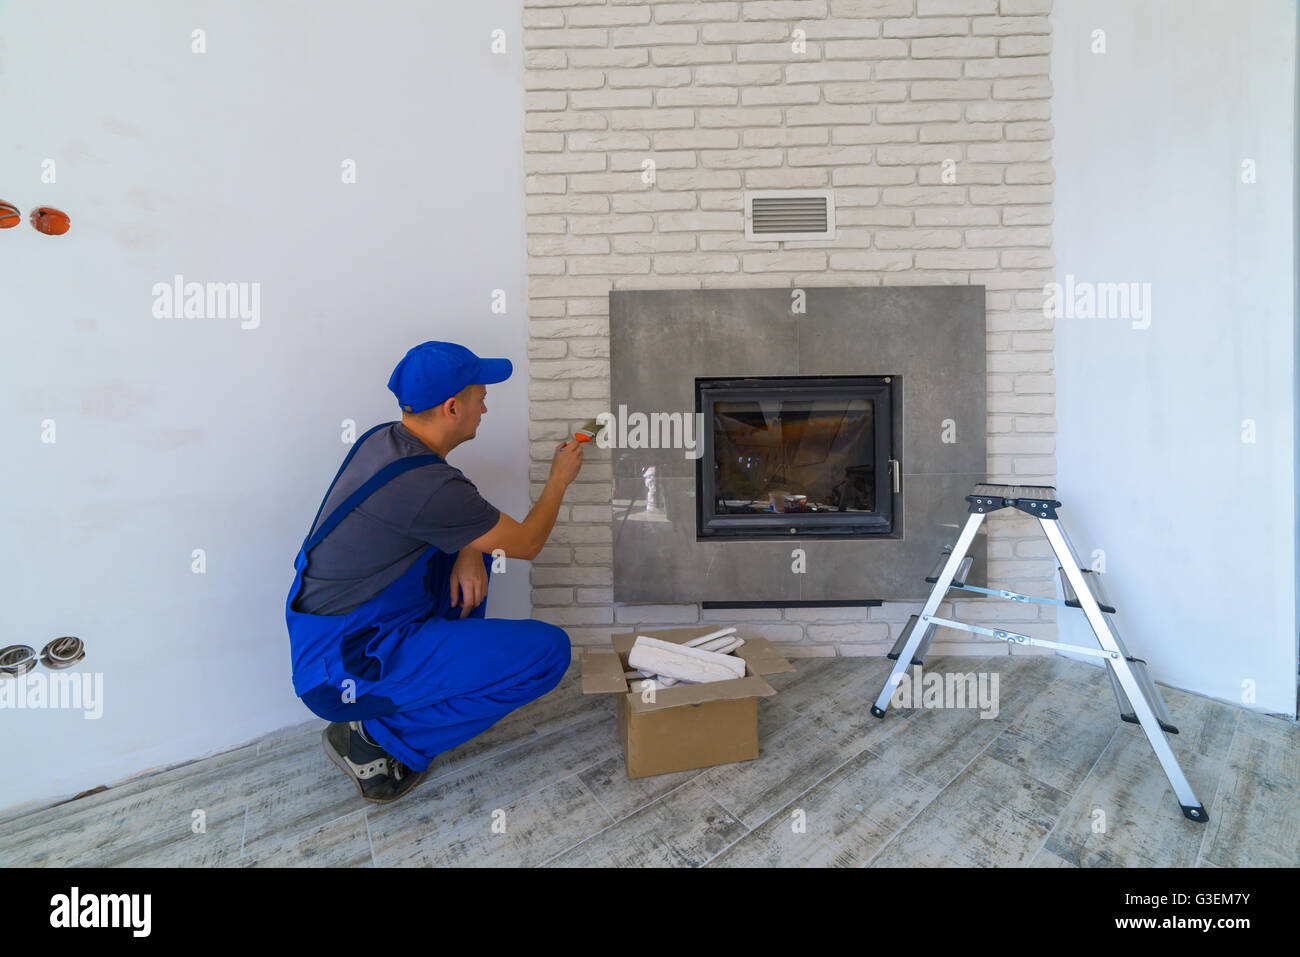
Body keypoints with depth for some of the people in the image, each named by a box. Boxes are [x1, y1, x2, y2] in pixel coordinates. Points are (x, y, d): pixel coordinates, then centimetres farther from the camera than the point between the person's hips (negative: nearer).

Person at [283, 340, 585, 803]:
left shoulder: (384, 439, 0)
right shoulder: (425, 484, -28)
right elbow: (526, 544, -14)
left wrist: (468, 552, -5)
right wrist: (560, 478, 2)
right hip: (344, 670, -9)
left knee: (476, 538, 16)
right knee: (549, 650, -16)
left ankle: (447, 685, 20)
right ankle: (375, 736, -3)